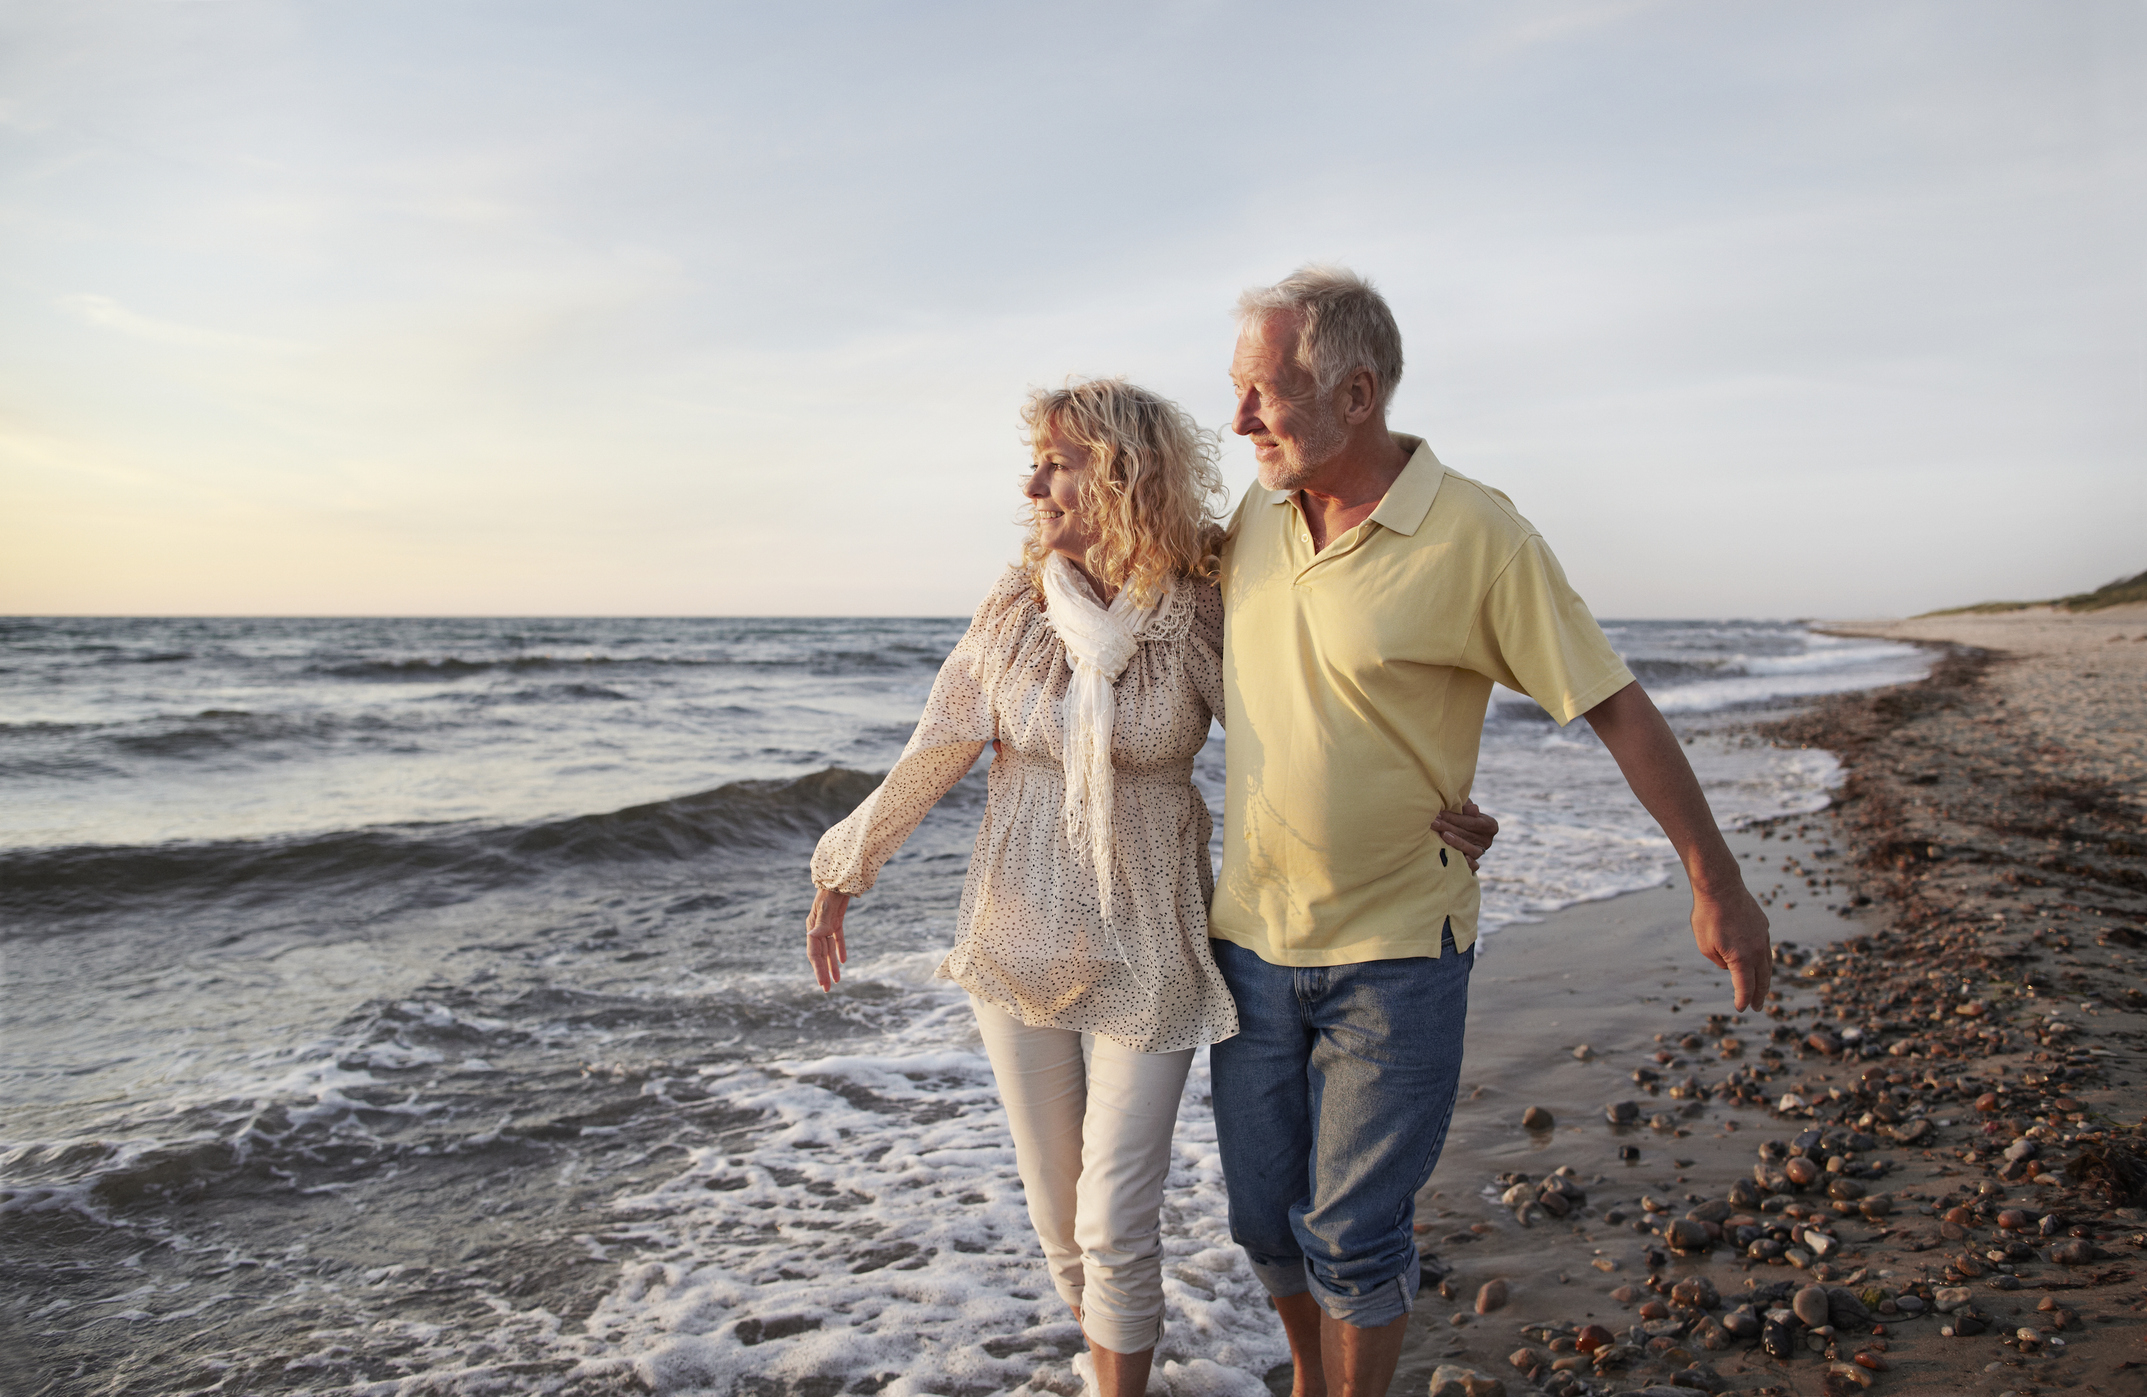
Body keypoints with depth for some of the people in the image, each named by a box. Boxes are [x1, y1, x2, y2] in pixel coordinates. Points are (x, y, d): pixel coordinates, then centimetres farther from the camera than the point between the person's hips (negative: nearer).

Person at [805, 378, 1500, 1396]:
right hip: (1019, 944, 3)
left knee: (1116, 1225, 1)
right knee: (1055, 1213, 16)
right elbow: (931, 756, 3)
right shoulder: (1017, 604, -4)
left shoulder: (1203, 617, -11)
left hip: (1145, 958, -3)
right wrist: (843, 870, 8)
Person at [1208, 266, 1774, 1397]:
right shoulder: (1253, 522, 2)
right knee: (1264, 1217, 16)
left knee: (1353, 1233, 3)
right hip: (1250, 939, 5)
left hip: (1395, 955, -5)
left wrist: (1716, 884, -6)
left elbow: (1616, 708, -9)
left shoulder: (1477, 537, -15)